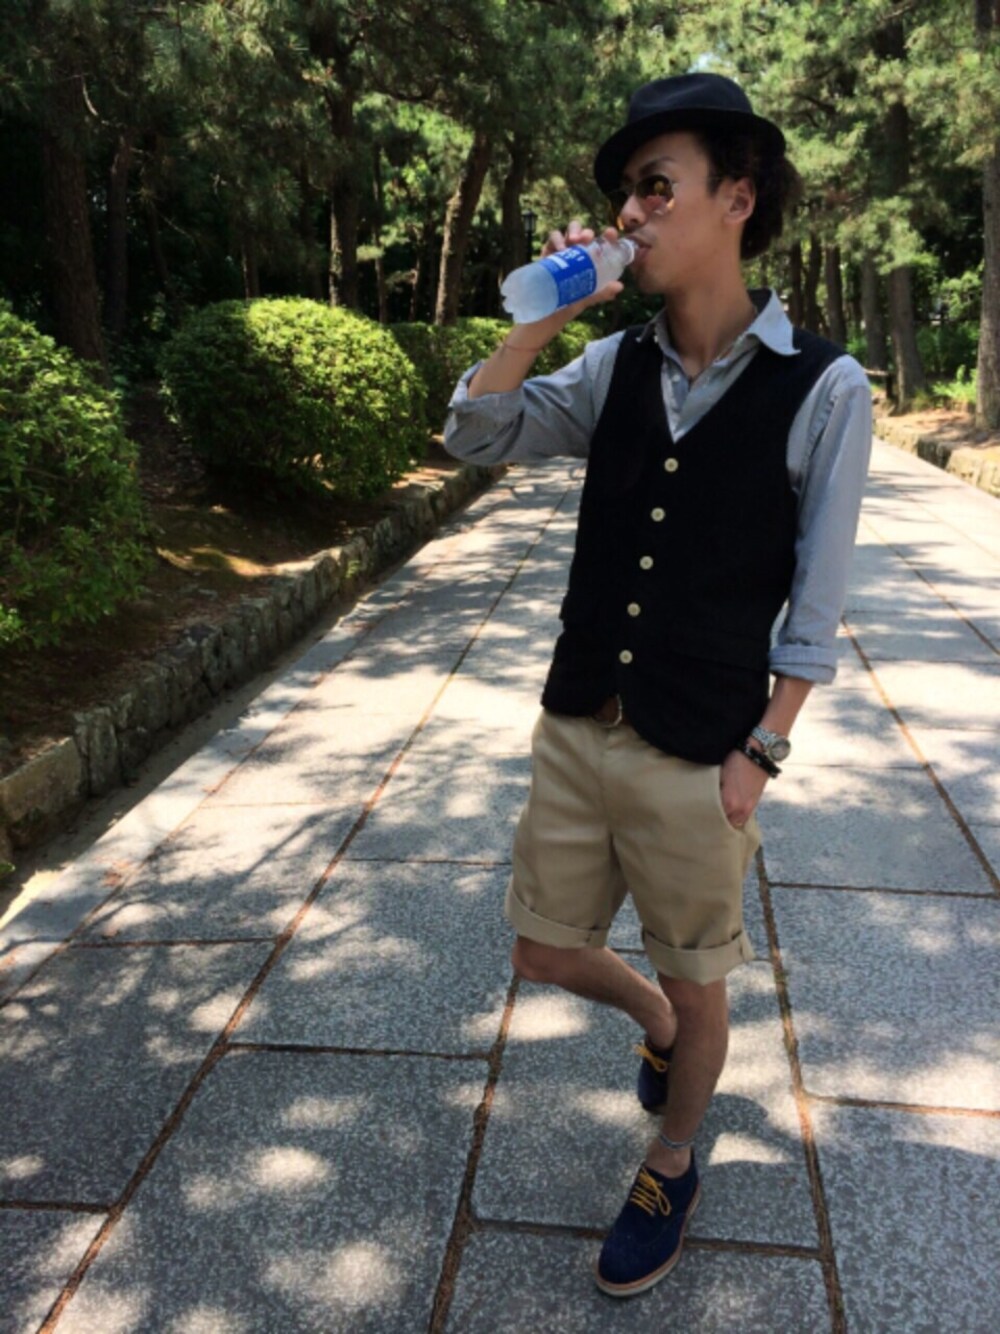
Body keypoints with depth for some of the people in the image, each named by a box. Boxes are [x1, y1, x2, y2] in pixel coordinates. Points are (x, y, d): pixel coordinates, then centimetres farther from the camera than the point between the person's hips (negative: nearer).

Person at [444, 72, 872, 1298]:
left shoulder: (822, 389, -12)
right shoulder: (617, 367, 2)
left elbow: (814, 609, -9)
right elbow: (474, 437, 1)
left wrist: (759, 754, -10)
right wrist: (546, 312, -9)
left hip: (698, 759, -4)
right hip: (574, 732, 5)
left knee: (696, 985, 15)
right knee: (547, 951, 18)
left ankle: (672, 1169, 43)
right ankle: (655, 1027, 51)